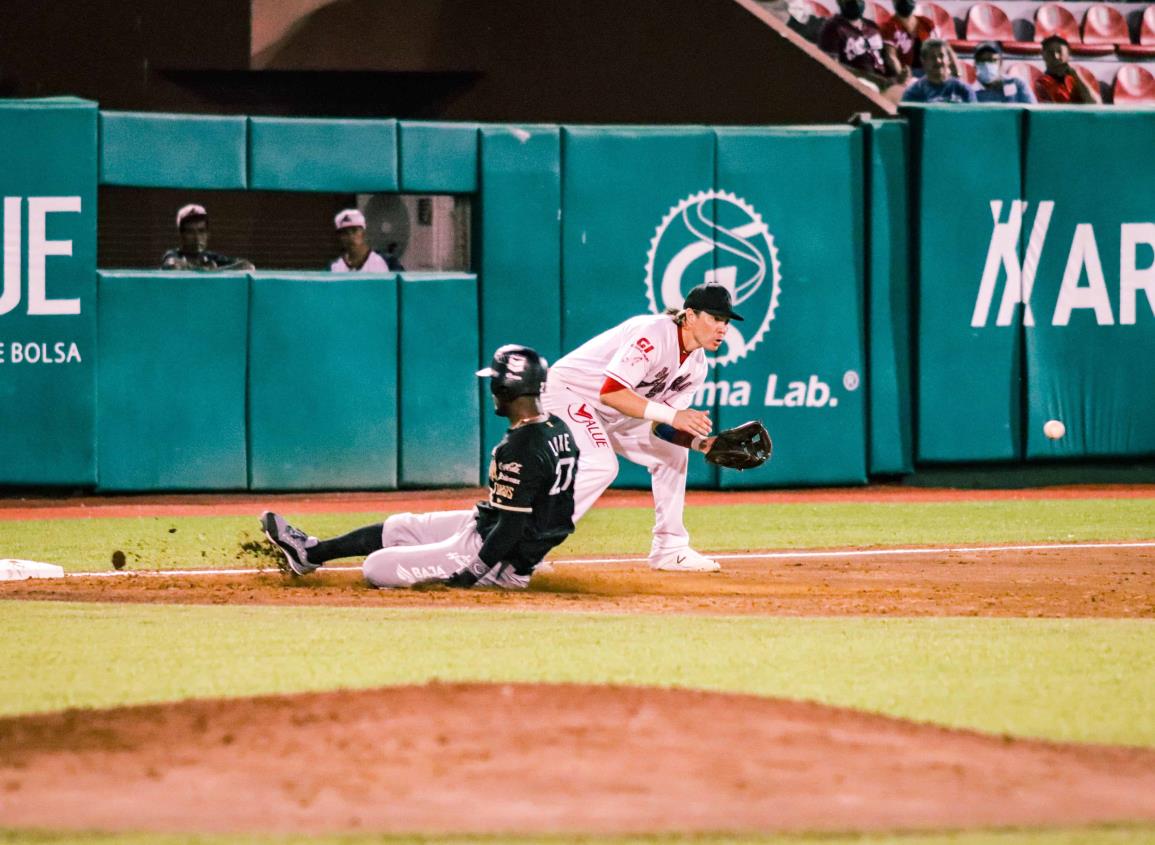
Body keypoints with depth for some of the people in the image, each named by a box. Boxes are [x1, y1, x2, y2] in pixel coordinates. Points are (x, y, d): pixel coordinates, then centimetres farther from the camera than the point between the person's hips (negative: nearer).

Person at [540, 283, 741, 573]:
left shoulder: (696, 365, 0)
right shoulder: (653, 334, -28)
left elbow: (661, 427, 2)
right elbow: (611, 391, -37)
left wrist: (704, 443, -16)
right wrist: (672, 416, -41)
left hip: (613, 418, 10)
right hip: (567, 393, -10)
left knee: (672, 452, 10)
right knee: (600, 465, -29)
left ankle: (669, 549, 16)